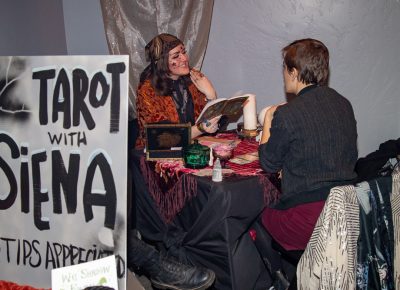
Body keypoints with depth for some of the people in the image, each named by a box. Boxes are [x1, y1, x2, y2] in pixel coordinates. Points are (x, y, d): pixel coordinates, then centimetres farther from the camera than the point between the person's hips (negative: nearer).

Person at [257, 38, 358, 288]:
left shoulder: (286, 115, -15)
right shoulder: (344, 104, 5)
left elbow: (269, 164, -1)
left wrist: (267, 122, 13)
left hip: (309, 220, -7)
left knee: (257, 215, 19)